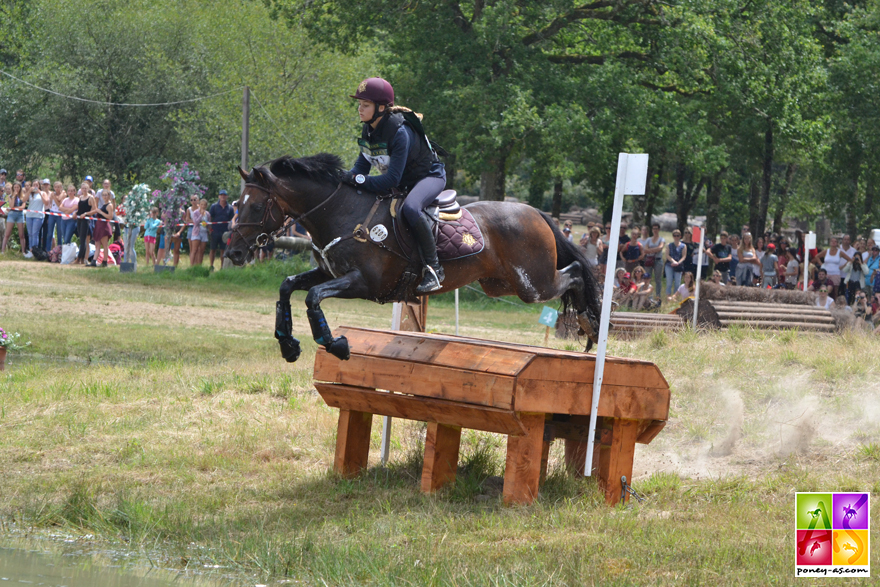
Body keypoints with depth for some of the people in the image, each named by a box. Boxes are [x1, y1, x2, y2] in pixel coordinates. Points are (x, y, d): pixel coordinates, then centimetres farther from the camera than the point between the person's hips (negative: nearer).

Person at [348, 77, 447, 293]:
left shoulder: (400, 132, -31)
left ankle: (433, 268, -29)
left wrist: (359, 181, -34)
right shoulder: (368, 130, -5)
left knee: (410, 208, -39)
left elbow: (392, 180, -35)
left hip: (429, 176, -10)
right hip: (401, 182, 10)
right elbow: (362, 165, 3)